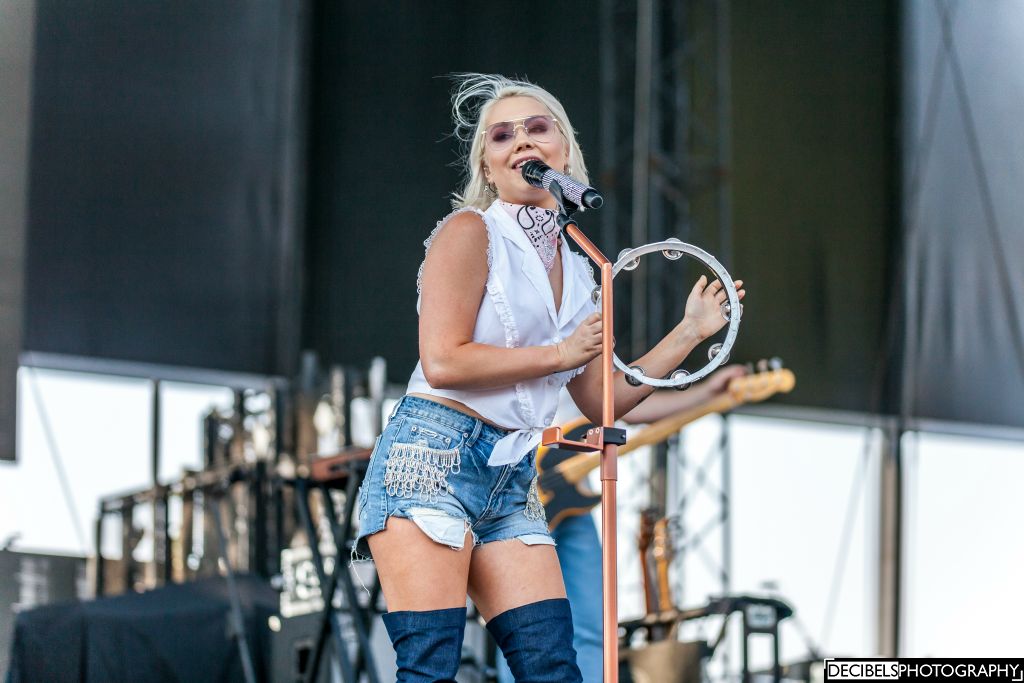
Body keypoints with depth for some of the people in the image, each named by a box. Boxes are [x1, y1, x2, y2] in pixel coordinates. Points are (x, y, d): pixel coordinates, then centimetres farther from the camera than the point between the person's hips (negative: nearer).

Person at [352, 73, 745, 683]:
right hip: (433, 460, -7)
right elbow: (443, 361, -14)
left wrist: (690, 332, 18)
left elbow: (602, 403, 21)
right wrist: (561, 353, -6)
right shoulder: (471, 232, -3)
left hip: (512, 484, 7)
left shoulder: (576, 271, 18)